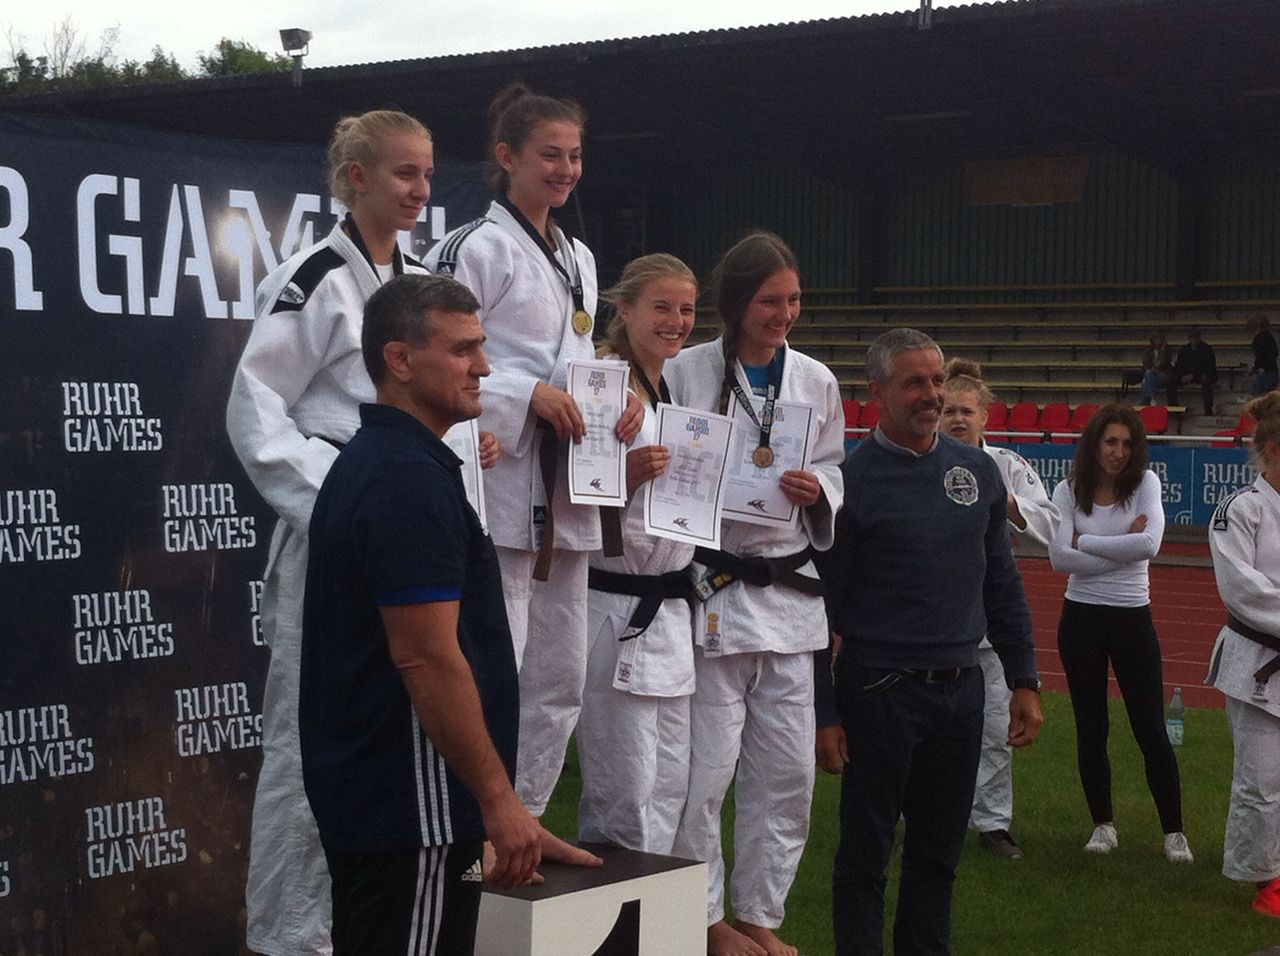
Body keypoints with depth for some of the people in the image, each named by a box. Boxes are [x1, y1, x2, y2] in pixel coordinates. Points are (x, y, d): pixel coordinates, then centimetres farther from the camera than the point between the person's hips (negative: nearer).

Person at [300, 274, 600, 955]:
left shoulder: (368, 462, 13)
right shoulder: (412, 480, -18)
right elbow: (427, 658, -23)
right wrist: (499, 797, -17)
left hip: (364, 790, 10)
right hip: (413, 804, -10)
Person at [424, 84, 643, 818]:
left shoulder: (579, 259, 18)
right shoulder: (475, 248, -7)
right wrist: (528, 394, -19)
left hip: (564, 496, 9)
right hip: (498, 488, -8)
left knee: (561, 682, 13)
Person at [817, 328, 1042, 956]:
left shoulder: (978, 471, 7)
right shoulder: (850, 479, -8)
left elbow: (1003, 586, 13)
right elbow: (820, 604, -7)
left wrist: (1025, 682, 9)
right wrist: (821, 712, -8)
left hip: (961, 689, 5)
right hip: (879, 692, -5)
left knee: (939, 851, 13)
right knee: (865, 852, 5)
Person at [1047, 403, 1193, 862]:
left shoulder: (1145, 483, -3)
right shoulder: (1068, 491, -3)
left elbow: (1149, 544, -19)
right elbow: (1059, 558, -15)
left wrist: (1084, 540, -14)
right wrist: (1122, 547, -17)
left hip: (1133, 618, -1)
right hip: (1082, 618, 1)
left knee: (1151, 730, 0)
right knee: (1091, 729, 8)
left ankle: (1174, 831, 10)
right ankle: (1103, 825, 22)